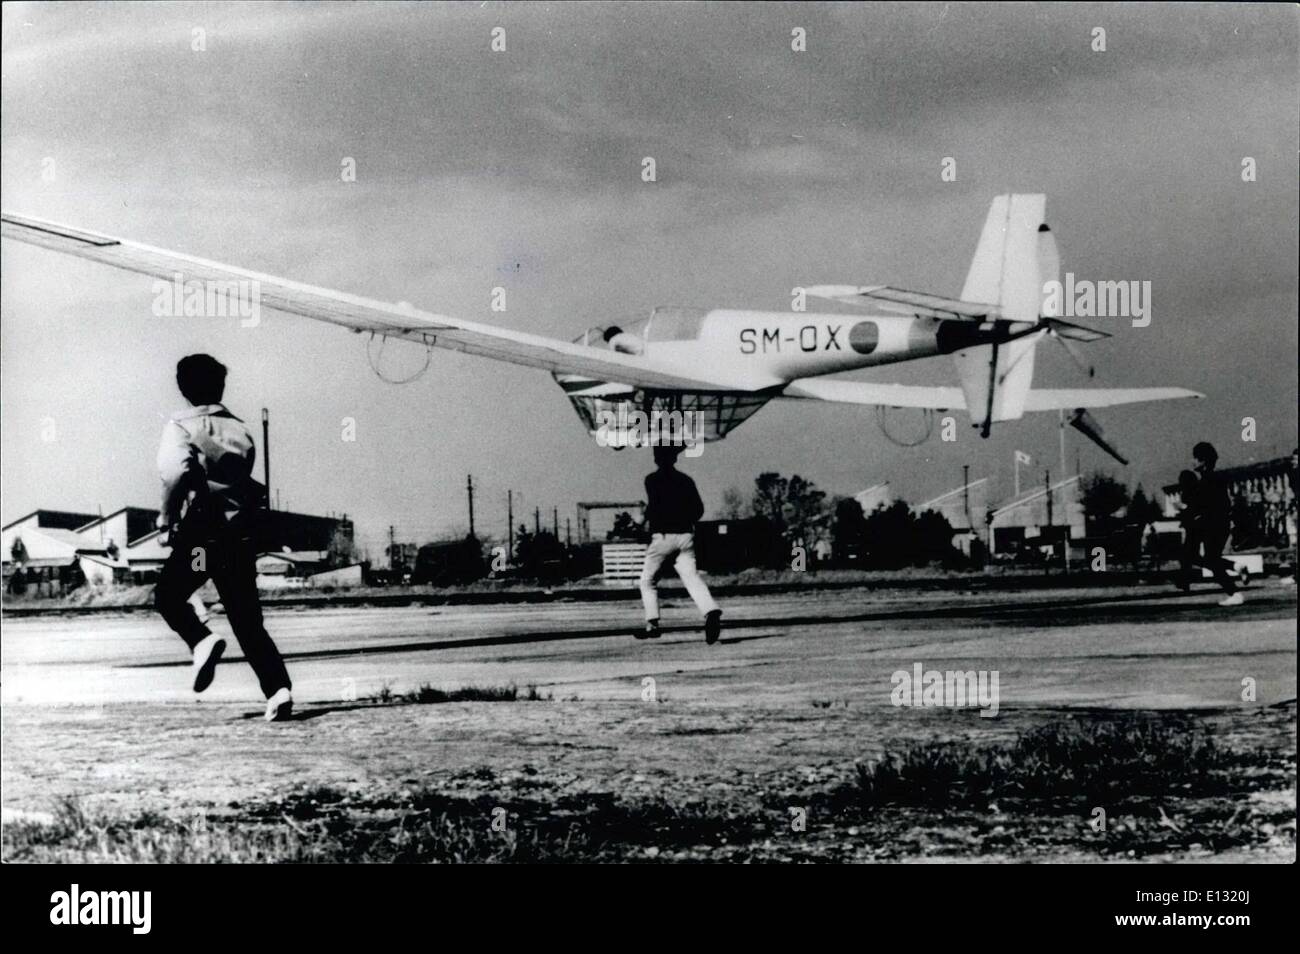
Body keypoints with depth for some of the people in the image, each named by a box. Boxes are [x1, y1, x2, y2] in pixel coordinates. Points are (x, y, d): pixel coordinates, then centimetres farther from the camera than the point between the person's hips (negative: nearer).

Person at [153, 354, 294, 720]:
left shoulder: (181, 426, -3)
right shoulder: (239, 429, 12)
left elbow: (178, 471, -21)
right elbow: (250, 487, 10)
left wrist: (167, 518, -9)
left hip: (198, 535, -4)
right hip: (239, 536, 4)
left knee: (168, 595, 20)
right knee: (248, 620, 7)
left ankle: (202, 641, -7)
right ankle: (278, 688, -9)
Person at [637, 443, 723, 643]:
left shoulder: (653, 479, -1)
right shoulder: (686, 480, 13)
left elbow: (654, 504, -16)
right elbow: (698, 509, 8)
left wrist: (649, 520, 1)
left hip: (662, 535, -4)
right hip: (686, 535, 4)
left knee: (647, 580, 14)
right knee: (692, 577, -8)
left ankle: (652, 625, 9)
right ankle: (711, 612, -34)